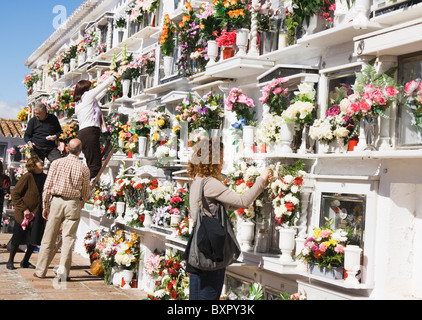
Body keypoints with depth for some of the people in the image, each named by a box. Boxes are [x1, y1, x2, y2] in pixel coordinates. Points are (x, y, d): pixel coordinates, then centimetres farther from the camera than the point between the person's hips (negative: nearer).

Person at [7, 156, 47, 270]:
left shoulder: (45, 177, 3)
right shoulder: (27, 177, -13)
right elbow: (15, 193, -11)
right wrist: (24, 209, -15)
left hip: (38, 214, 5)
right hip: (23, 214, -5)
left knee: (35, 239, 5)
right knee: (17, 239, 5)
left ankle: (25, 261, 23)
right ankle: (10, 261, 23)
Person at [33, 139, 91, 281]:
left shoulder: (56, 163, -1)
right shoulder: (84, 168, -2)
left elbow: (47, 186, -1)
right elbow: (86, 192, 7)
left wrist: (45, 206, 7)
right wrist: (82, 202, 27)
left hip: (56, 201, 1)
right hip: (73, 204, -1)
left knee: (49, 238, 8)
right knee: (68, 238, 3)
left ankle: (40, 270, 16)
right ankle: (63, 271, -2)